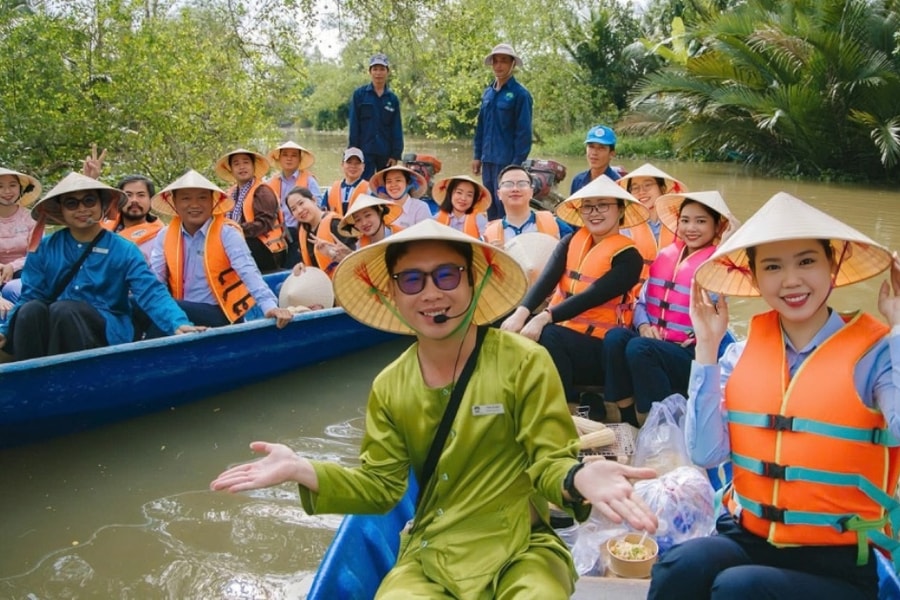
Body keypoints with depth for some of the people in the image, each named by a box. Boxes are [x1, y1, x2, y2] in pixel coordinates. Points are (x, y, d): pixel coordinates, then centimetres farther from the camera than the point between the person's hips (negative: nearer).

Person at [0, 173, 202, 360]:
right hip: (50, 332, 2)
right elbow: (30, 296, 6)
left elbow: (151, 293, -11)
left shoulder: (124, 250, 1)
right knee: (31, 310, -30)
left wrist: (178, 324, -30)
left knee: (63, 310, -32)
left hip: (107, 333, -2)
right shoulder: (43, 249, 8)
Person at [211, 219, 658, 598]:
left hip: (519, 556, -2)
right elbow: (380, 484, 3)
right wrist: (303, 470, -12)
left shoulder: (525, 363, -9)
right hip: (427, 559, 2)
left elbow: (549, 461, -9)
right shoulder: (389, 388, 3)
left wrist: (578, 477, -34)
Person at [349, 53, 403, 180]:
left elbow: (397, 129, 5)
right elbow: (354, 125, -1)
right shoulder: (359, 94, 1)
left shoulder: (393, 99, 6)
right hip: (365, 152, -3)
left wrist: (396, 155, -2)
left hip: (386, 154, 3)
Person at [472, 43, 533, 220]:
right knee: (490, 206, 13)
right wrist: (477, 156, 11)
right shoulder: (487, 93, 11)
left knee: (504, 207, -3)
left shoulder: (520, 94, -8)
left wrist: (517, 163, -15)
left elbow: (523, 132, -11)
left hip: (507, 161, -6)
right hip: (488, 160, 6)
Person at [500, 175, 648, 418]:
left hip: (599, 344, -5)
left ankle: (565, 407, -16)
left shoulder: (628, 256, -6)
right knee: (515, 330, -22)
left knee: (548, 336, -33)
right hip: (559, 330, 5)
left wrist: (545, 318, -33)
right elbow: (546, 280, -7)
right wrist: (522, 312, -26)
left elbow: (593, 295, -21)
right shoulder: (571, 242, 10)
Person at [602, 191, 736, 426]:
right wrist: (644, 325, -4)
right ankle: (623, 417, -17)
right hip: (654, 342, 5)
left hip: (692, 354, -5)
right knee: (615, 337, -25)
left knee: (639, 348, -33)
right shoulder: (665, 255, 13)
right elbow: (642, 300, 13)